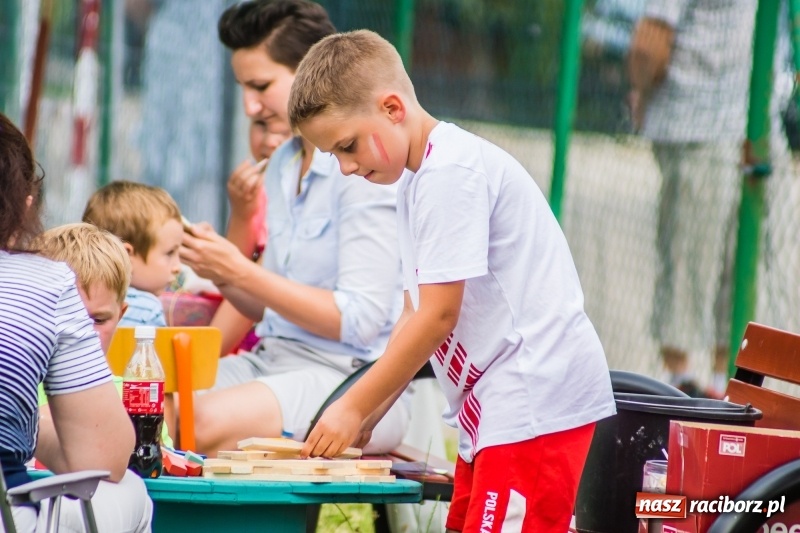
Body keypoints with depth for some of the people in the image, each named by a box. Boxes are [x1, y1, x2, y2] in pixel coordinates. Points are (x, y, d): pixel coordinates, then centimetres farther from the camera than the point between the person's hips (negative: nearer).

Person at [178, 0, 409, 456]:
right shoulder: (283, 164, 14)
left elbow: (360, 320, -17)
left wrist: (242, 273, -14)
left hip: (354, 375, -8)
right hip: (274, 358, 8)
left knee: (209, 422, -32)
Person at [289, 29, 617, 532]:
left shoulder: (451, 172, -14)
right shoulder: (420, 181, 18)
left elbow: (438, 316, -17)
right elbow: (417, 313, 18)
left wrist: (355, 408, -10)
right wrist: (366, 416, 9)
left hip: (536, 394, -11)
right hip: (497, 403, 11)